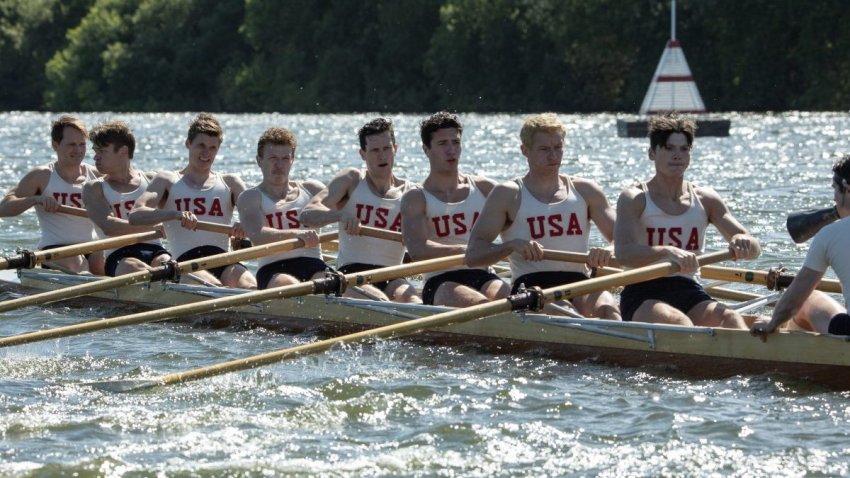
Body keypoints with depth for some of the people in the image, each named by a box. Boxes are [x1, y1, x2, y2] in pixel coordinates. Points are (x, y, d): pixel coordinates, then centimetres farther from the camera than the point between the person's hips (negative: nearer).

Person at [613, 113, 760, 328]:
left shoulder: (705, 200, 12)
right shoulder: (635, 199, 0)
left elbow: (754, 249, 6)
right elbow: (623, 253, -18)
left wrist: (744, 243, -20)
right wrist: (667, 252, -37)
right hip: (643, 294, -3)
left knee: (731, 318, -28)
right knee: (678, 321, -36)